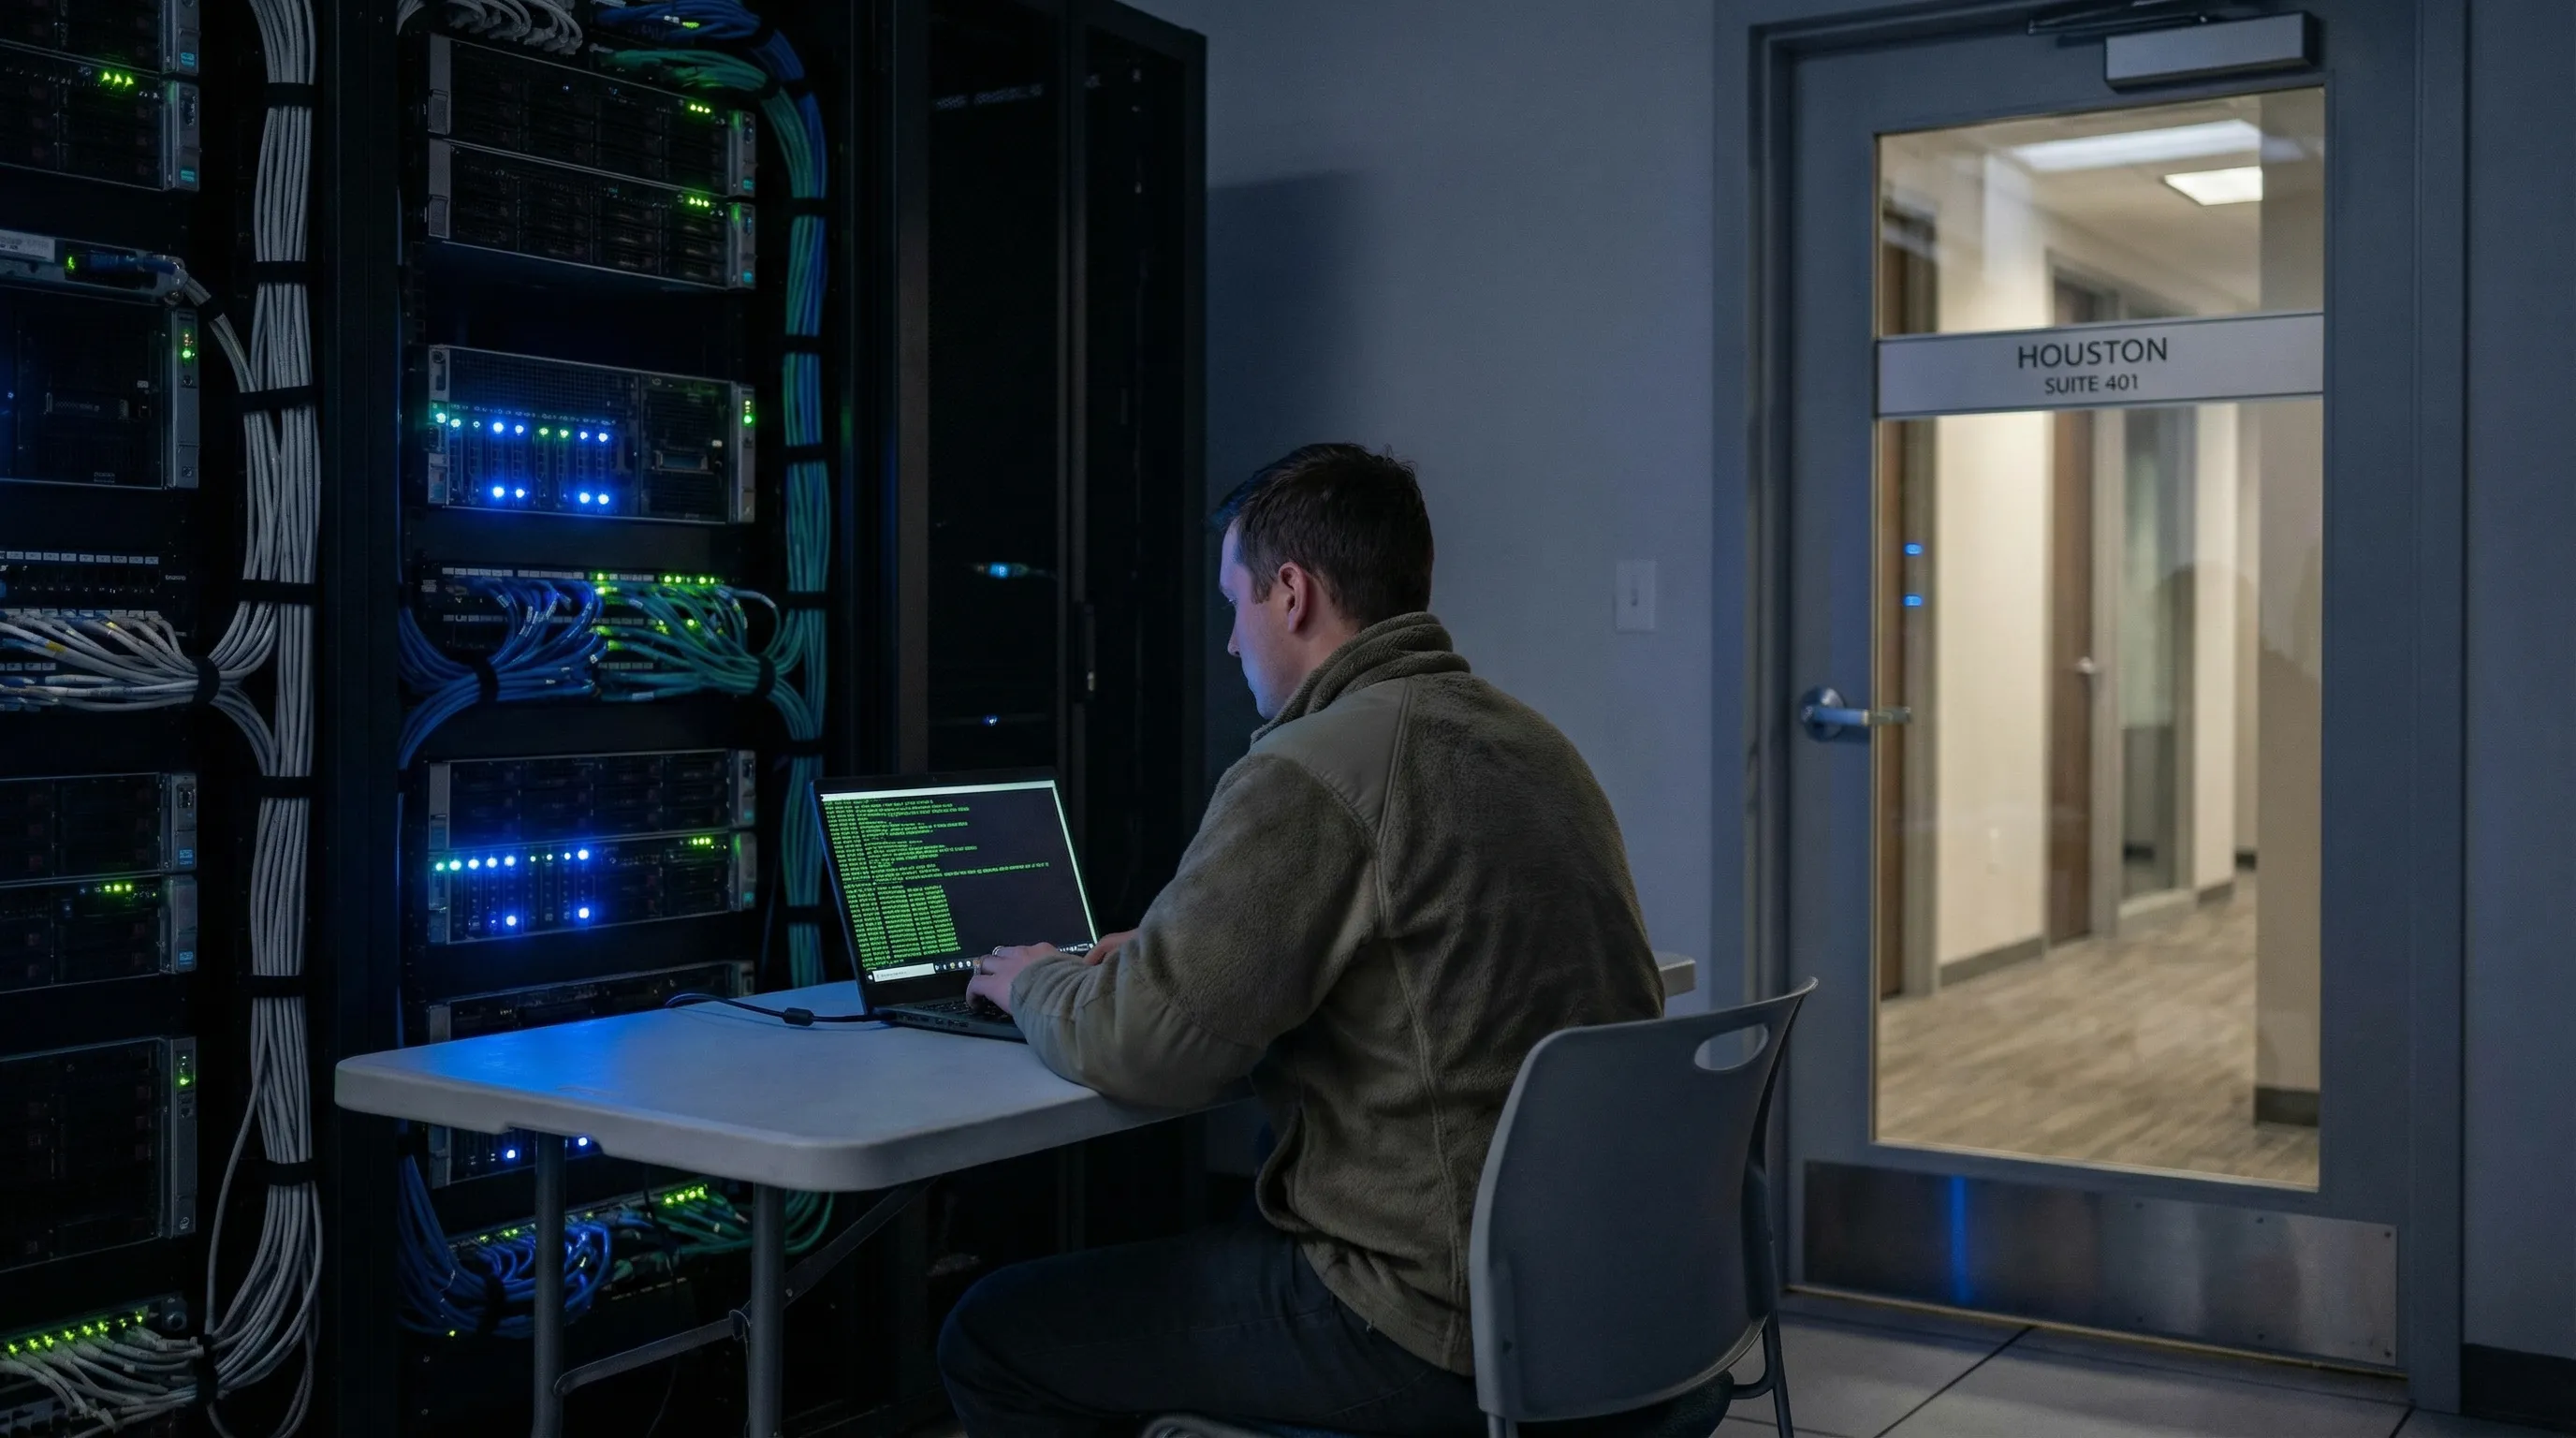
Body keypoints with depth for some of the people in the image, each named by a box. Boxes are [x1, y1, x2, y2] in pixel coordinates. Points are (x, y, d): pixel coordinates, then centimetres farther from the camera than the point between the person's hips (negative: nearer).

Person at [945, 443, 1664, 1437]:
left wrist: (1037, 984, 5)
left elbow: (1145, 1049, -18)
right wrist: (1165, 951, 22)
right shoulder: (1534, 744, 10)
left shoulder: (1309, 774, -18)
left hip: (1434, 1334, -9)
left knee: (990, 1337, 5)